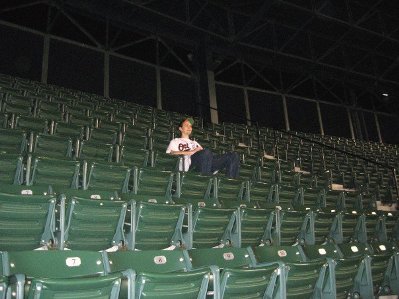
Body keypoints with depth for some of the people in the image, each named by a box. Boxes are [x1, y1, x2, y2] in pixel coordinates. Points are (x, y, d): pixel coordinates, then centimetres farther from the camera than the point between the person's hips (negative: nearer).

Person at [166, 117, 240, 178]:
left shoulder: (195, 143, 43)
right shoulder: (175, 141, 25)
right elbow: (169, 153, 2)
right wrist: (191, 152, -6)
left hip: (208, 162, 6)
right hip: (190, 163, -6)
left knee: (234, 155, -13)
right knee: (206, 152, -40)